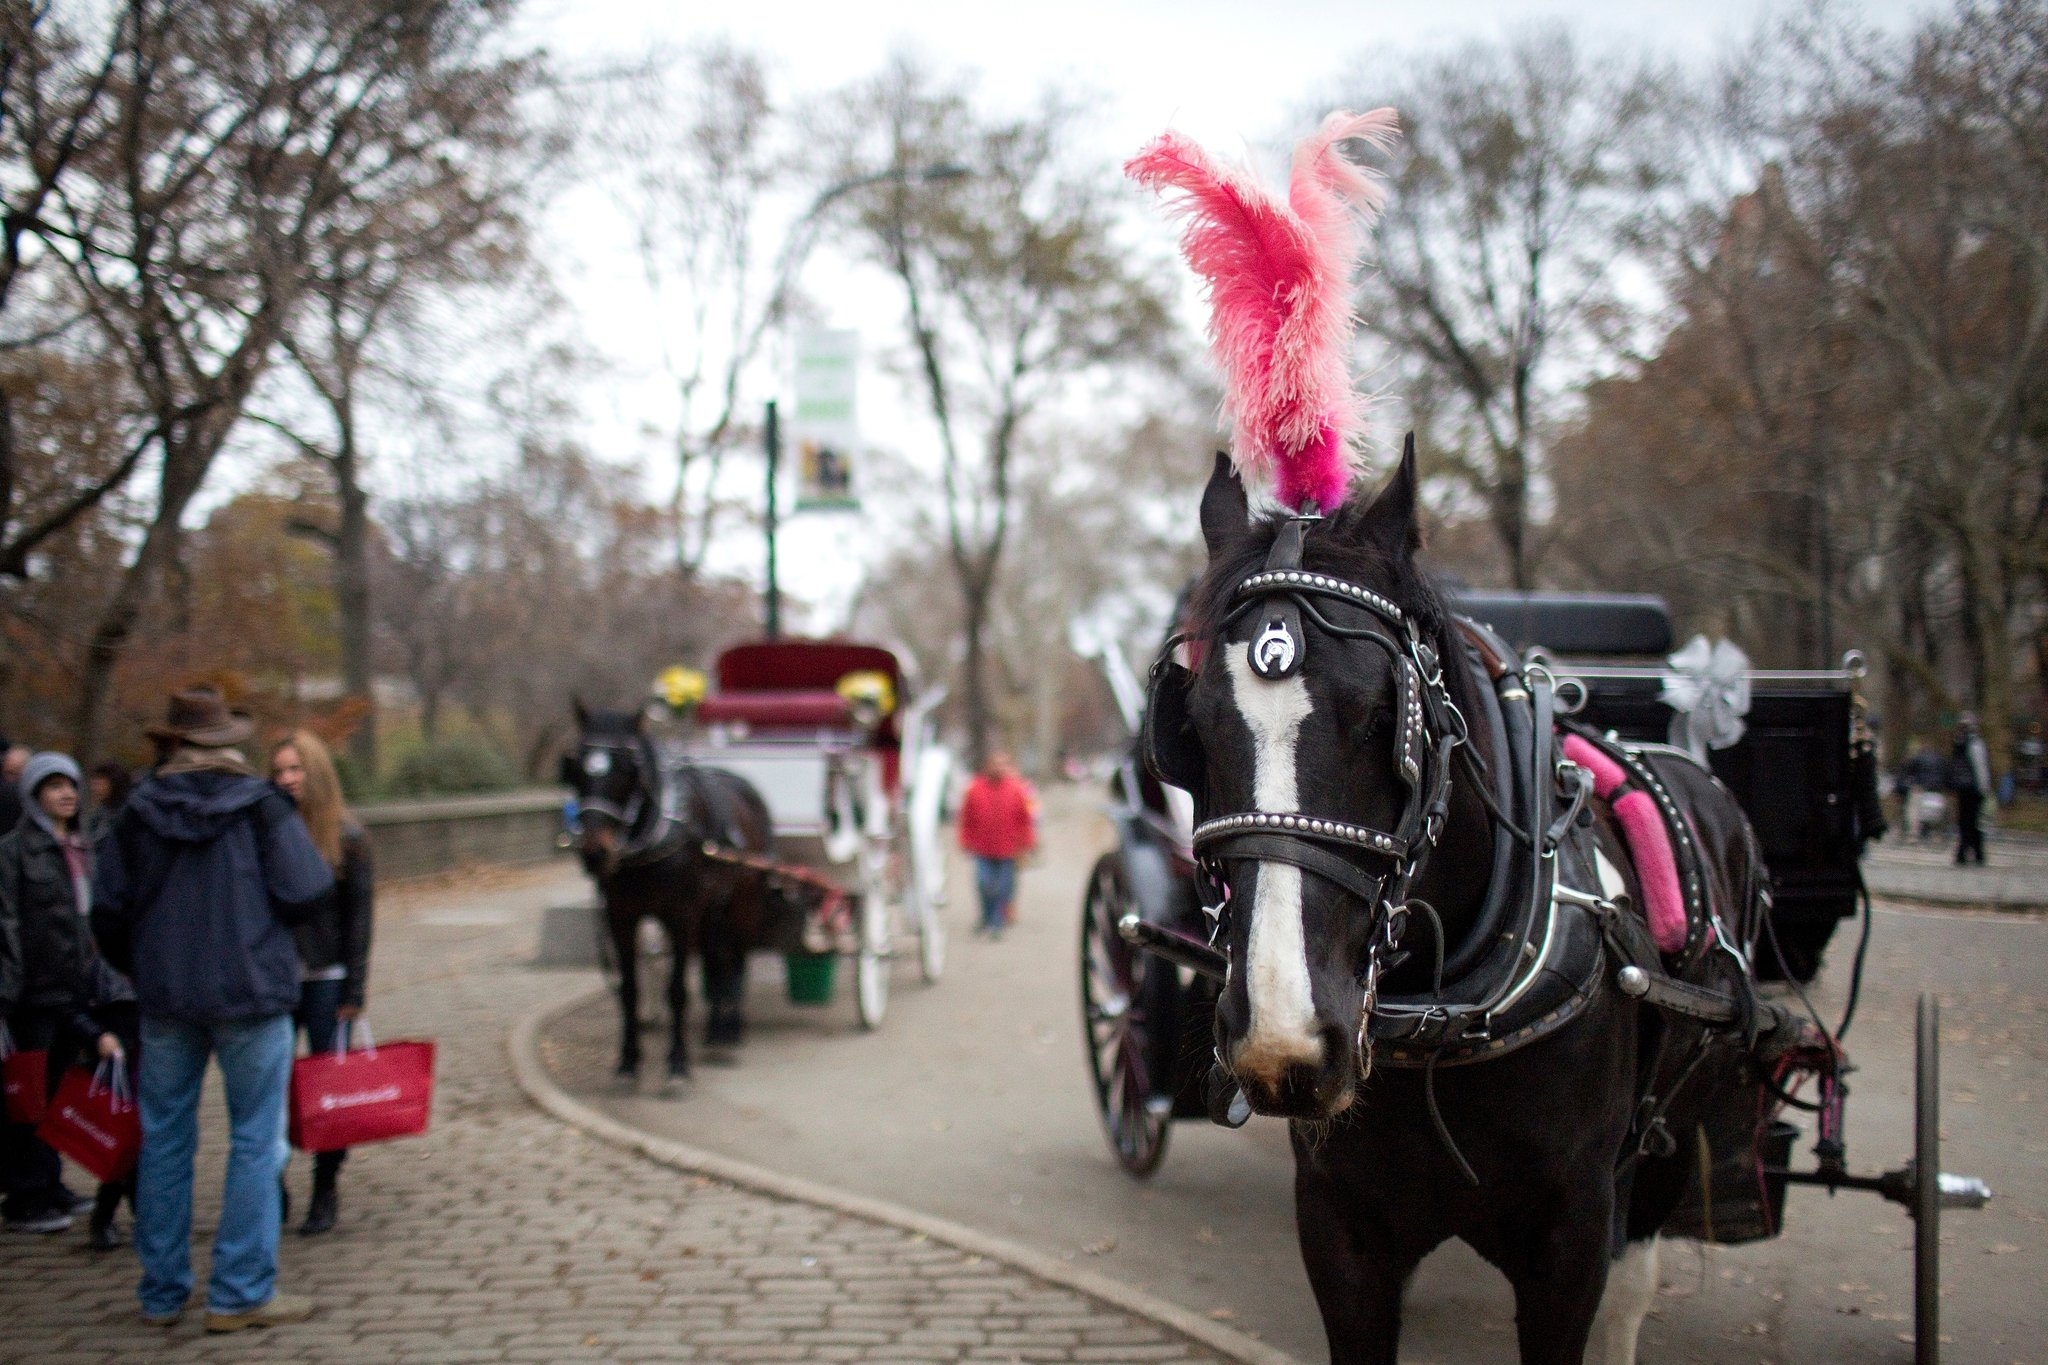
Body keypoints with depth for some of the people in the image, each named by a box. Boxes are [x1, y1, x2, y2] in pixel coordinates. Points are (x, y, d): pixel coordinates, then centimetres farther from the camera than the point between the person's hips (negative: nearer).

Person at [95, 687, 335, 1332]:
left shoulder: (140, 811, 1)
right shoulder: (260, 807, -7)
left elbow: (109, 911, 2)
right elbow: (308, 893, -11)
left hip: (163, 996, 3)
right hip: (250, 991, -3)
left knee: (164, 1140, 13)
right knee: (255, 1142, 3)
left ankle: (162, 1292, 18)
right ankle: (241, 1294, 1)